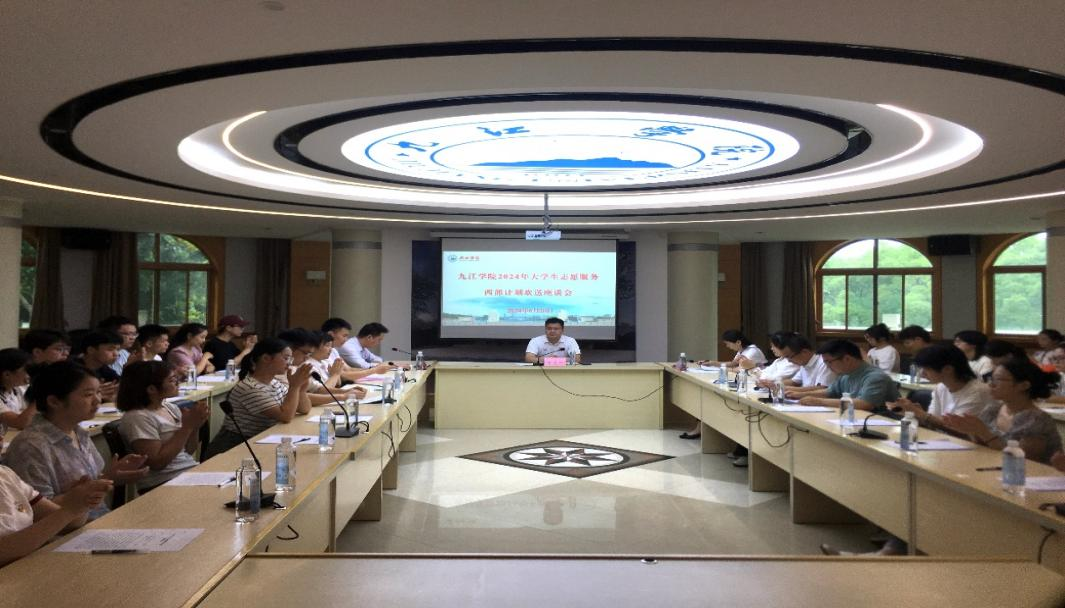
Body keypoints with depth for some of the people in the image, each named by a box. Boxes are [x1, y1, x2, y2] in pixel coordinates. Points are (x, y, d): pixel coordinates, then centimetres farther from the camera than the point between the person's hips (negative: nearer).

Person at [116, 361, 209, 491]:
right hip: (164, 484, -7)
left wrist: (196, 425, -3)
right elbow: (157, 462, -18)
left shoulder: (170, 407, 11)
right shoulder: (137, 418, -11)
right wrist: (187, 426, -17)